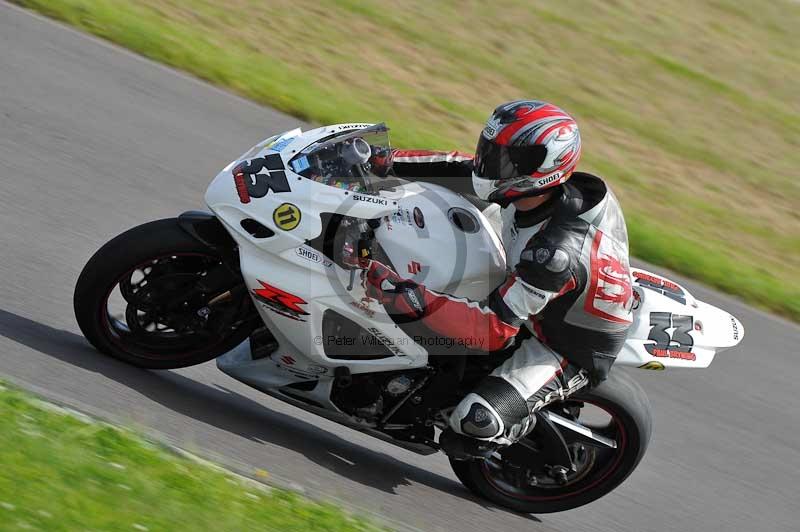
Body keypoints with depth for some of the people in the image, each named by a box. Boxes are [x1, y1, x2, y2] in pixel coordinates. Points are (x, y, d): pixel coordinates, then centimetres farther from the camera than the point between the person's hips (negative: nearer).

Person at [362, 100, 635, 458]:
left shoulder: (556, 251, -41)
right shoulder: (536, 188, -18)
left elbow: (496, 330, -40)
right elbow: (462, 166, -3)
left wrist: (416, 301, -47)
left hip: (568, 350, -9)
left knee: (473, 423, -27)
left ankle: (528, 429, 7)